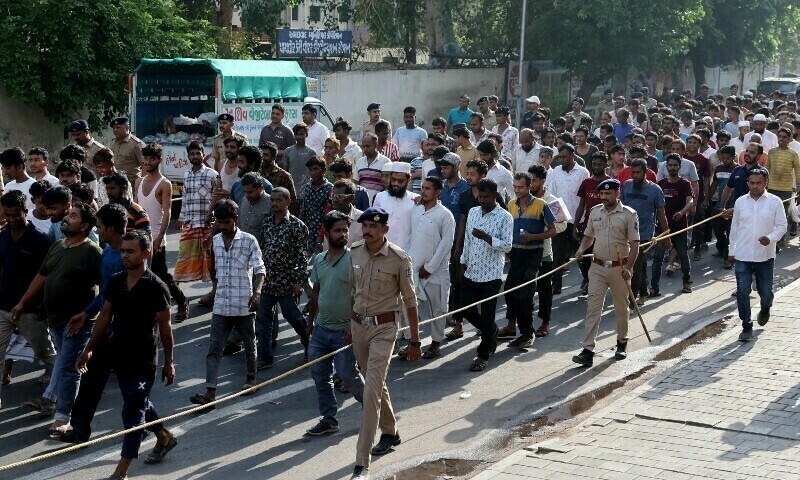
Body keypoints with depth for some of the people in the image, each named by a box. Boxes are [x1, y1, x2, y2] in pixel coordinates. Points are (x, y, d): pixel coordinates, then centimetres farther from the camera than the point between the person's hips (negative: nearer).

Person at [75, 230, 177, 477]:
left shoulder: (156, 287, -14)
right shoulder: (115, 282, 2)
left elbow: (164, 327, -9)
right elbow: (105, 317, 10)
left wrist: (168, 363, -6)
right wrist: (89, 350, 7)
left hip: (144, 361, -6)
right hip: (120, 356, 6)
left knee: (132, 413, -5)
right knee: (139, 404, 21)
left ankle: (121, 471, -1)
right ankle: (165, 438, 45)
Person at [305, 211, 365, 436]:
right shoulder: (318, 260, 7)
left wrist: (354, 326, -18)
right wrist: (311, 322, 20)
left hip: (345, 331, -6)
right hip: (321, 329, 6)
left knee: (347, 374, -1)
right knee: (320, 375, 8)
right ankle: (328, 420, 19)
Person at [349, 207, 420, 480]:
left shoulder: (399, 259, -13)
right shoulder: (354, 254, 2)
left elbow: (410, 301, -8)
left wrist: (414, 341, -6)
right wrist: (350, 326, 18)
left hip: (383, 327, -6)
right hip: (358, 325, 6)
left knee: (372, 390, -12)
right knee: (376, 384, 20)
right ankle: (390, 433, 44)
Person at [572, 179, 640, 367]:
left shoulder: (628, 214, -8)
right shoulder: (595, 212, 6)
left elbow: (634, 244, -9)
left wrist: (628, 268, -16)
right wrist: (581, 249, -2)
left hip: (619, 268, -3)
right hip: (598, 267, 3)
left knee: (621, 308, 12)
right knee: (593, 307, -5)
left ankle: (622, 343, 32)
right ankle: (588, 351, -8)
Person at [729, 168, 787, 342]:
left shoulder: (774, 202, -3)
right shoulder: (740, 202, 4)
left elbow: (782, 226, -1)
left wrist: (771, 238, -21)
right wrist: (731, 251, 13)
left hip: (765, 256, -1)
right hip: (742, 256, 1)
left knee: (765, 291, 10)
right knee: (742, 292, -3)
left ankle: (765, 308, 44)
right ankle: (746, 326, 7)